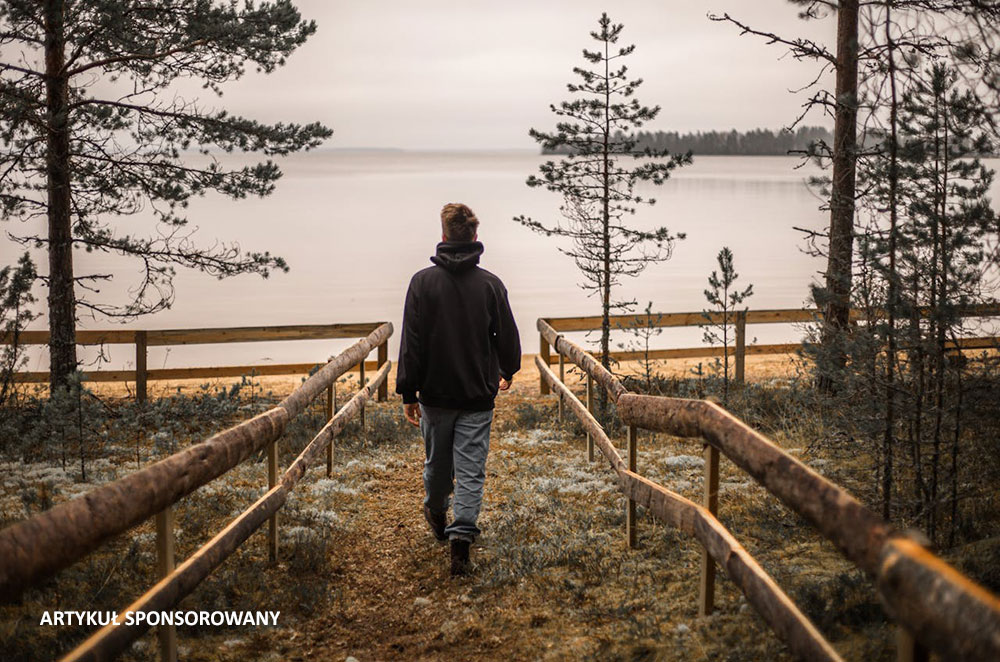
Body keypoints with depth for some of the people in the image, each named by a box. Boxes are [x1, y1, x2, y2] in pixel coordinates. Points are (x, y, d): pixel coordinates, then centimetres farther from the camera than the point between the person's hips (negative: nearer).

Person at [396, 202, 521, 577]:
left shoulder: (423, 282, -8)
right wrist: (508, 370, 24)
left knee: (437, 462, 19)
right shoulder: (491, 284, -4)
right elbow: (508, 336, 4)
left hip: (436, 394, 1)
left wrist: (408, 393, -2)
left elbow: (411, 343, -9)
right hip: (478, 396, 0)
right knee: (471, 471, 1)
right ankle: (461, 539, -8)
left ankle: (436, 514, 43)